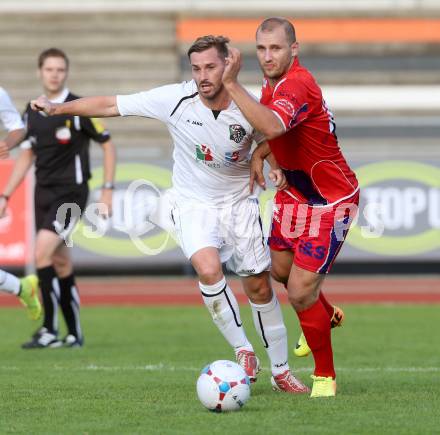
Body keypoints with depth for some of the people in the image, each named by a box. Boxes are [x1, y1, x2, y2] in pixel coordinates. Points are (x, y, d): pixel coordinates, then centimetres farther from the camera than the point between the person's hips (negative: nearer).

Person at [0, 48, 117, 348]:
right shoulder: (32, 111, 10)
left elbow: (107, 144, -2)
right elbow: (26, 156, 18)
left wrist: (108, 189, -8)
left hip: (71, 191, -6)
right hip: (44, 193, 6)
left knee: (42, 253, -19)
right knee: (60, 262, 8)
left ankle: (50, 331, -14)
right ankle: (74, 334, 16)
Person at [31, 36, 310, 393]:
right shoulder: (176, 99, -19)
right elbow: (111, 105, -12)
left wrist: (276, 166, -16)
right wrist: (59, 108, -16)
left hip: (238, 201, 1)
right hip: (192, 203, -1)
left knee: (259, 286, 3)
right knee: (208, 269, -28)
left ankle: (281, 370, 21)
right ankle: (243, 351, -10)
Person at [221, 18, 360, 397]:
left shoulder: (298, 86, -28)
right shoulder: (273, 83, 2)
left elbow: (272, 126, -49)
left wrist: (232, 84, -52)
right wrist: (259, 153, 1)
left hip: (329, 201, -9)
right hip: (295, 192, 9)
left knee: (300, 293, -11)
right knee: (280, 269, 23)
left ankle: (325, 376, 8)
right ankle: (326, 315, 53)